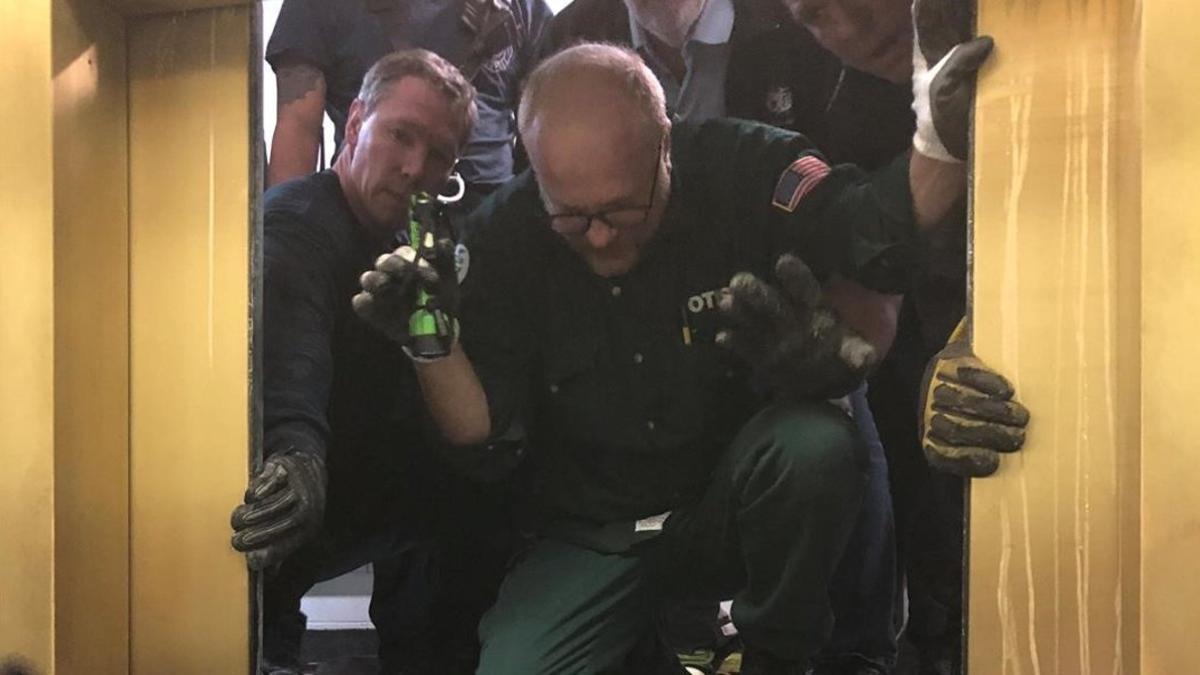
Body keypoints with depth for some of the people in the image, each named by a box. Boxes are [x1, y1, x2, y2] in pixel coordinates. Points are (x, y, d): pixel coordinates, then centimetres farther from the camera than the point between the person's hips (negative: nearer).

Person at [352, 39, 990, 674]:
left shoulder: (743, 169, -14)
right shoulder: (506, 233, -9)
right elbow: (477, 422, -8)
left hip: (730, 506, 0)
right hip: (591, 535, 1)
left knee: (817, 446, -33)